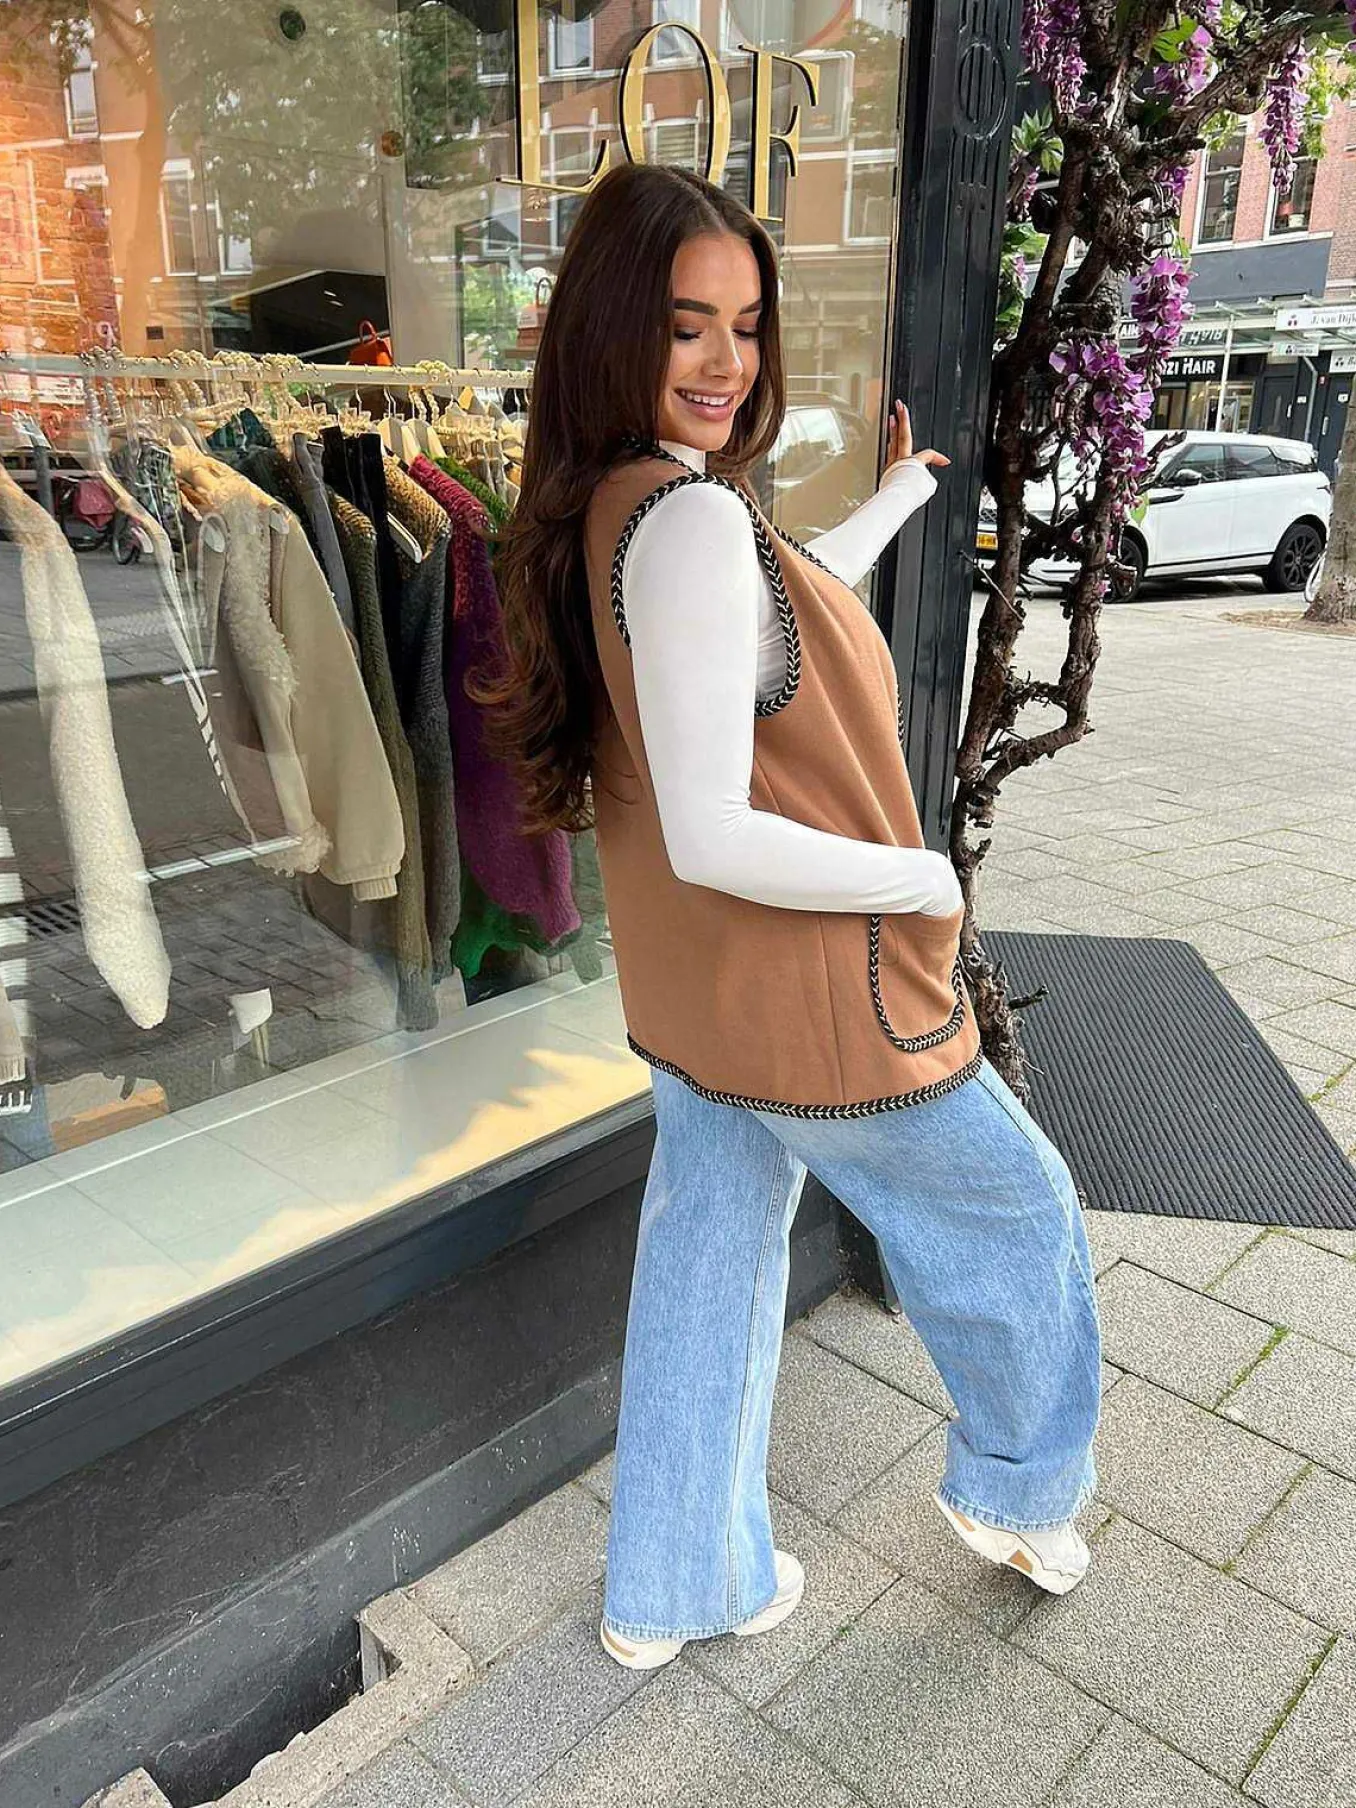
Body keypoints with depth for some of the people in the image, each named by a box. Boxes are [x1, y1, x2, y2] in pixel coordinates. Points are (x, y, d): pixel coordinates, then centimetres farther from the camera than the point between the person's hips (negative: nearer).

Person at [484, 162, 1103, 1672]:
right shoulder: (693, 520, -27)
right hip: (814, 995, -8)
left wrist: (894, 499, 26)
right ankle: (1017, 1493, 45)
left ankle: (669, 1594, 41)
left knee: (706, 1272, 21)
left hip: (691, 994, 9)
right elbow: (711, 837, -31)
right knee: (1016, 1211, 19)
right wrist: (928, 880, -17)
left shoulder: (606, 509, 3)